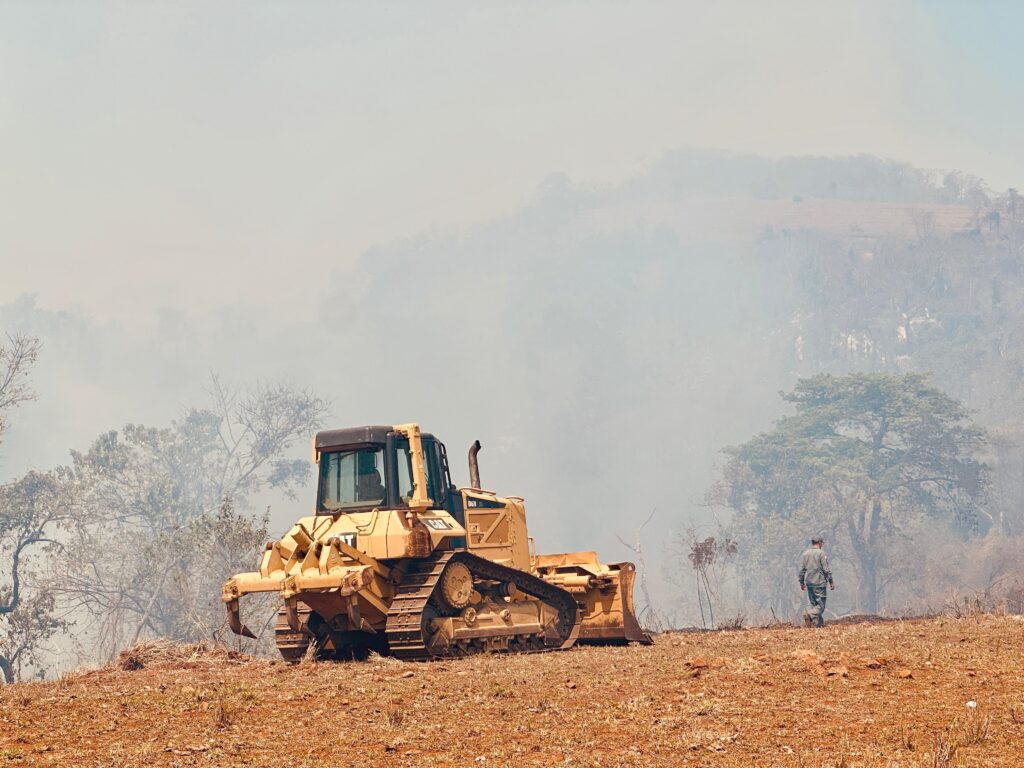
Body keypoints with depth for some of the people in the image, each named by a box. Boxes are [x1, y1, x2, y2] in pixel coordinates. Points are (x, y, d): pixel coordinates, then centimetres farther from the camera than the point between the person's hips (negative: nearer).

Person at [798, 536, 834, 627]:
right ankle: (809, 615, -30)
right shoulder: (821, 553, -7)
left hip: (809, 583, 6)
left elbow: (802, 570, 12)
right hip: (819, 583, -6)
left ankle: (820, 623, 13)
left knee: (814, 604, 14)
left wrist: (801, 583, 20)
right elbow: (826, 569, -9)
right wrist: (831, 582, -3)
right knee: (820, 605, -7)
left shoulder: (805, 554, 9)